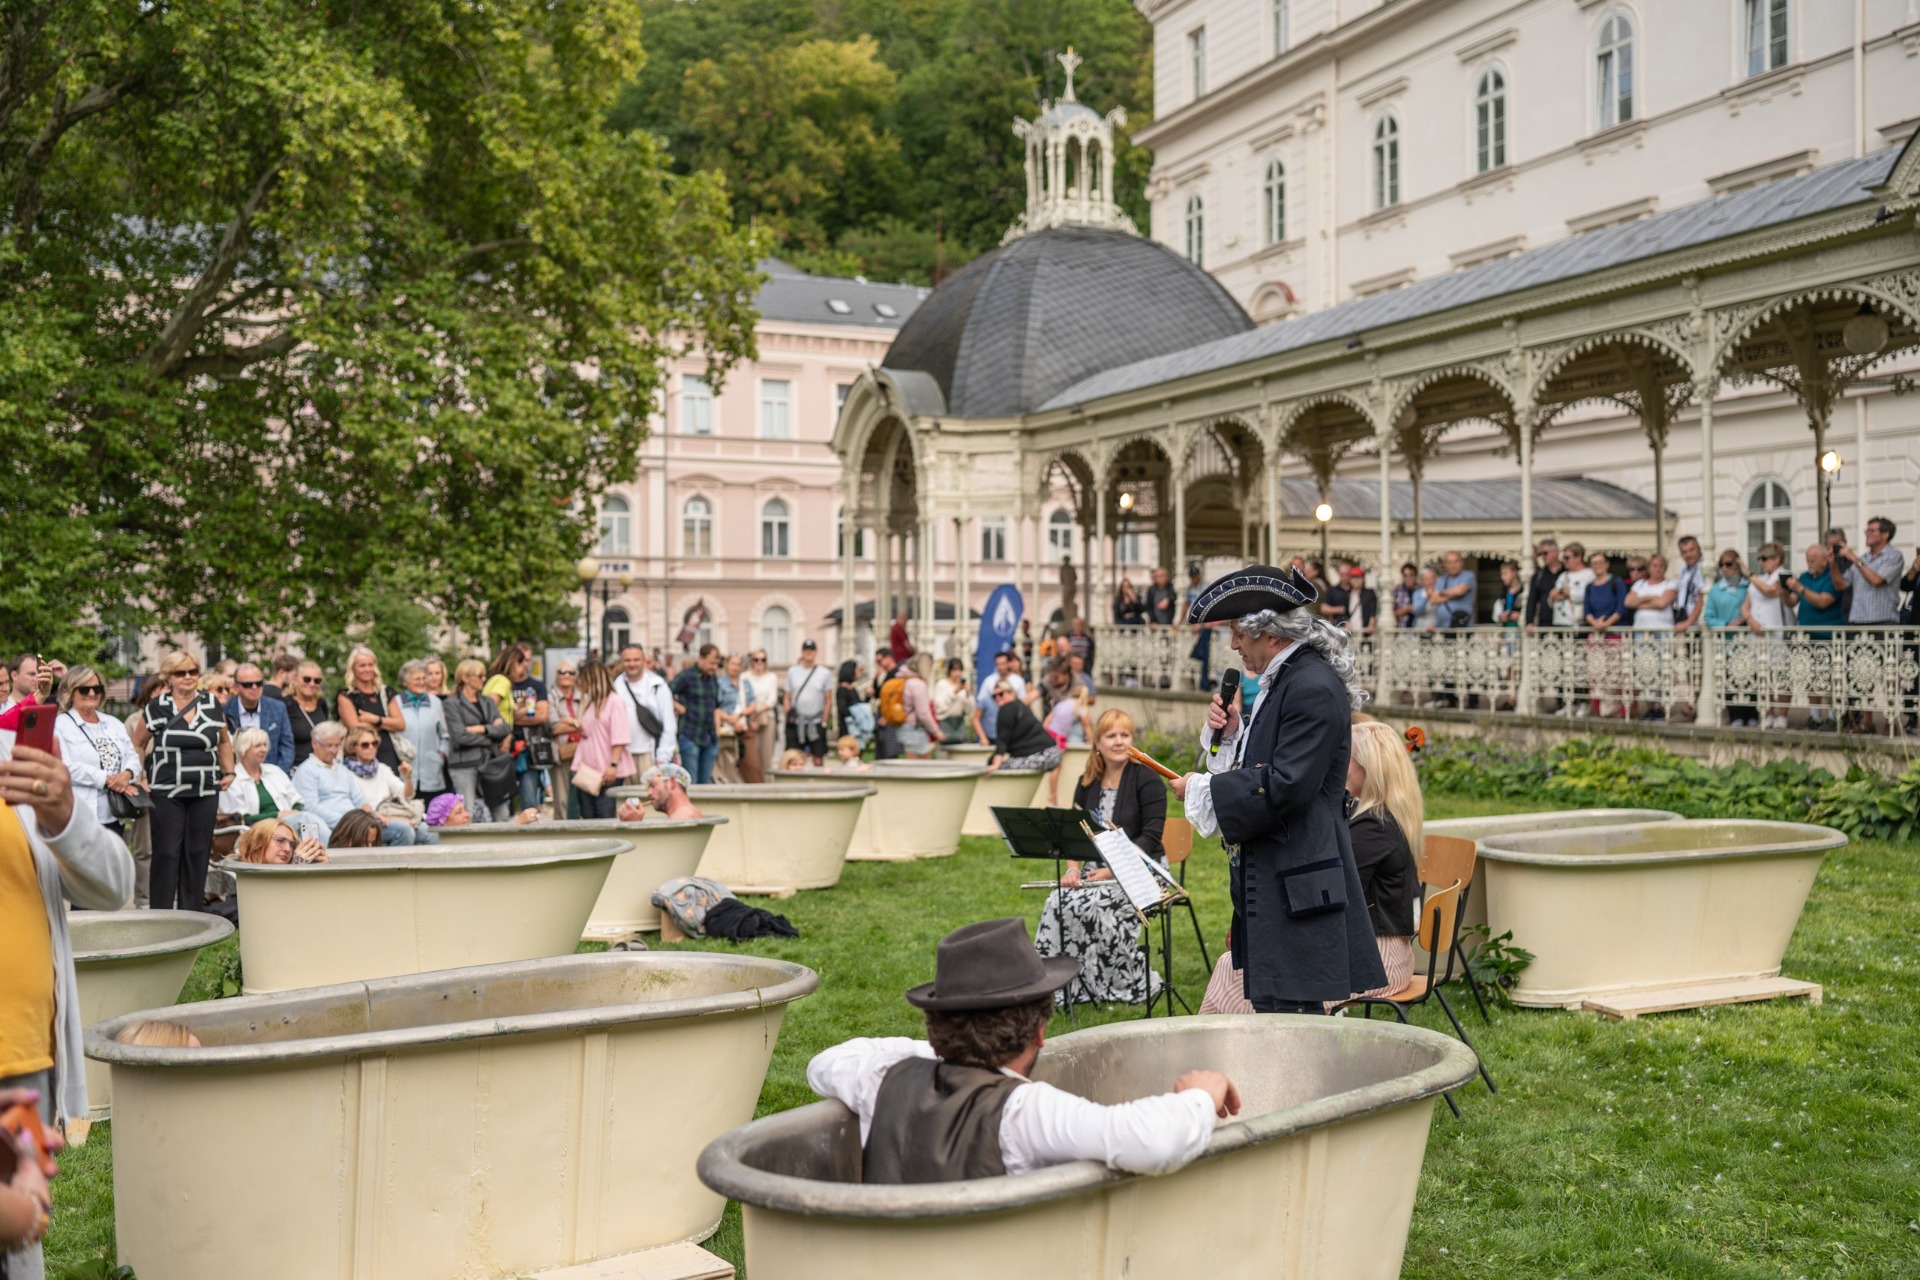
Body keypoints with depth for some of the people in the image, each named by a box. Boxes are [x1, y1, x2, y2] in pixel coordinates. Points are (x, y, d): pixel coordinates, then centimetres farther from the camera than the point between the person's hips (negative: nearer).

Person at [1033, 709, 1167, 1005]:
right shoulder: (1087, 783, 13)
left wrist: (1112, 870, -21)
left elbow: (1150, 837, -11)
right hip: (1095, 869, 5)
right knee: (1059, 902, -24)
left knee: (1095, 905, -31)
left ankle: (1134, 984, -13)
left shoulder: (1146, 779, -4)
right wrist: (1073, 868, -13)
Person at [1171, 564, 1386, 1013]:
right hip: (1268, 883, 11)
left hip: (1297, 885, -11)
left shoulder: (1314, 688, -17)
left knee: (1290, 1010, -7)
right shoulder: (1280, 682, 16)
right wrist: (1231, 731, 4)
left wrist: (1201, 790, -13)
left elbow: (1285, 786, -22)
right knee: (1268, 1004, 14)